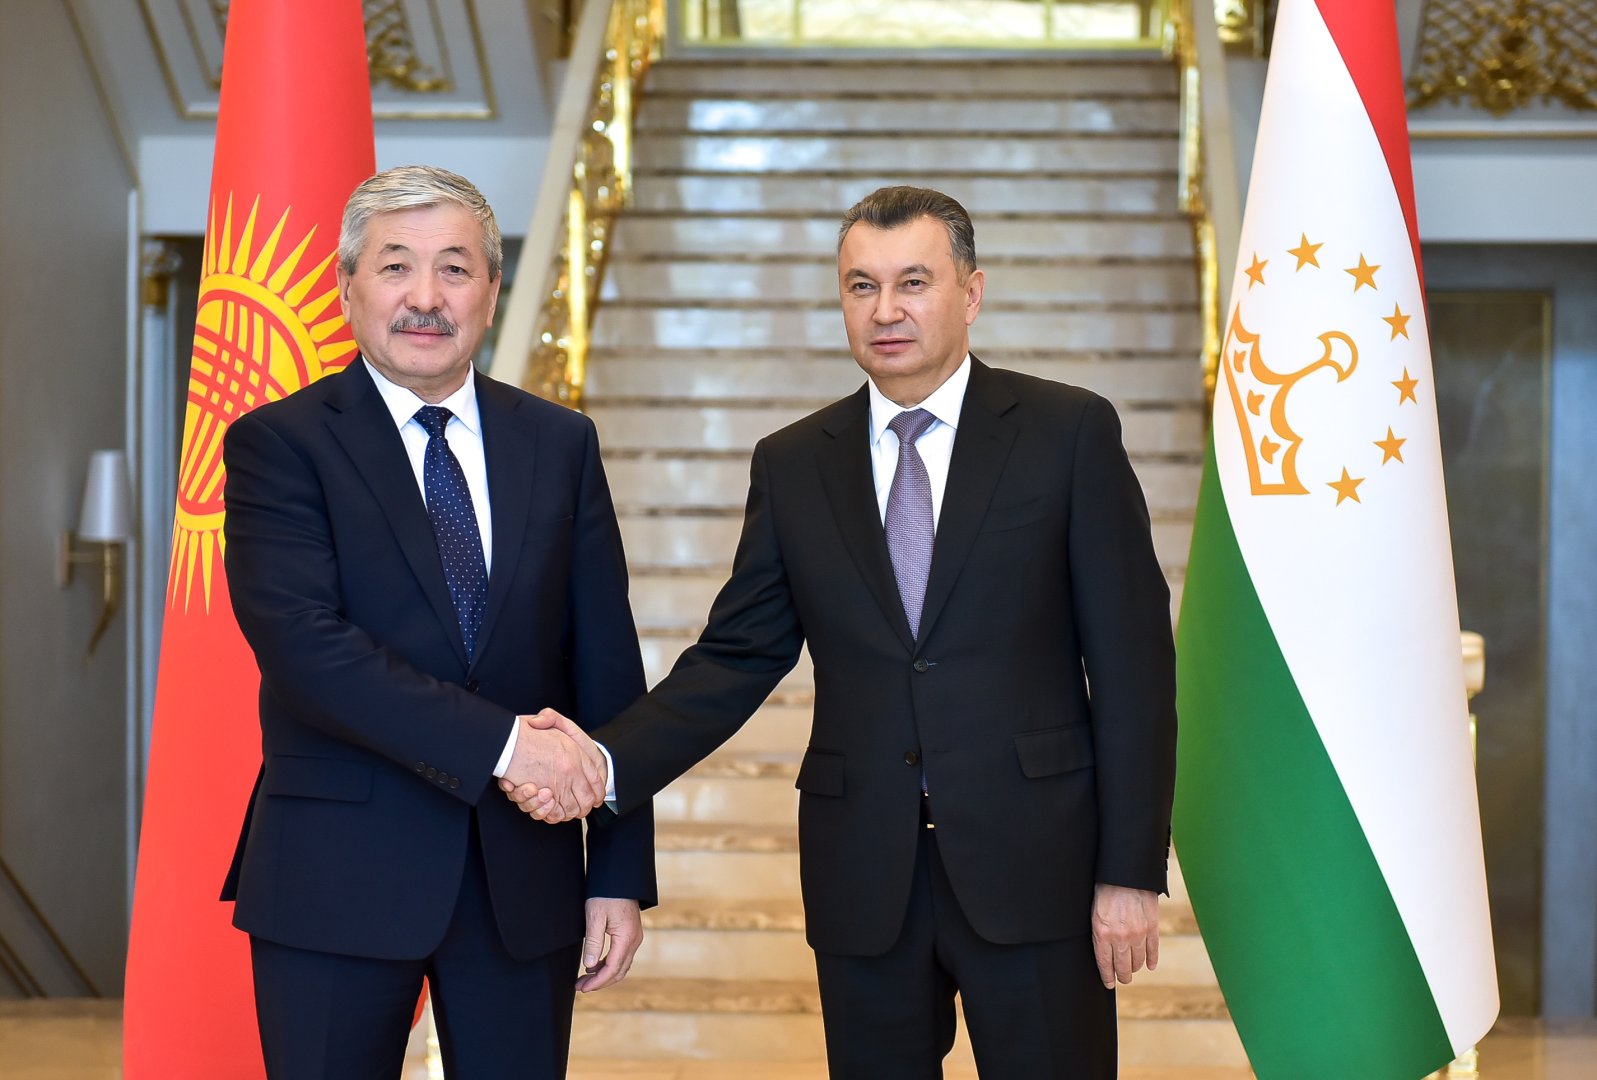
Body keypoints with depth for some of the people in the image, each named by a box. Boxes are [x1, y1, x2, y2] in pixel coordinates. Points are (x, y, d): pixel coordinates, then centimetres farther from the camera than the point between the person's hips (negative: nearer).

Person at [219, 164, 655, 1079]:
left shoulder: (561, 445, 8)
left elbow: (607, 669, 6)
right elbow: (302, 643, -17)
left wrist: (621, 875, 1)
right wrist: (496, 741, -23)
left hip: (525, 875, 3)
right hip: (337, 877, -3)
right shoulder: (278, 445, -3)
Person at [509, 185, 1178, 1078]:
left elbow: (1133, 660, -3)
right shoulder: (793, 465, 8)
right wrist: (605, 762, -11)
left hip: (1033, 862, -2)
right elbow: (736, 659, 6)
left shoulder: (1071, 433, 0)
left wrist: (1132, 870, -7)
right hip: (864, 877, 3)